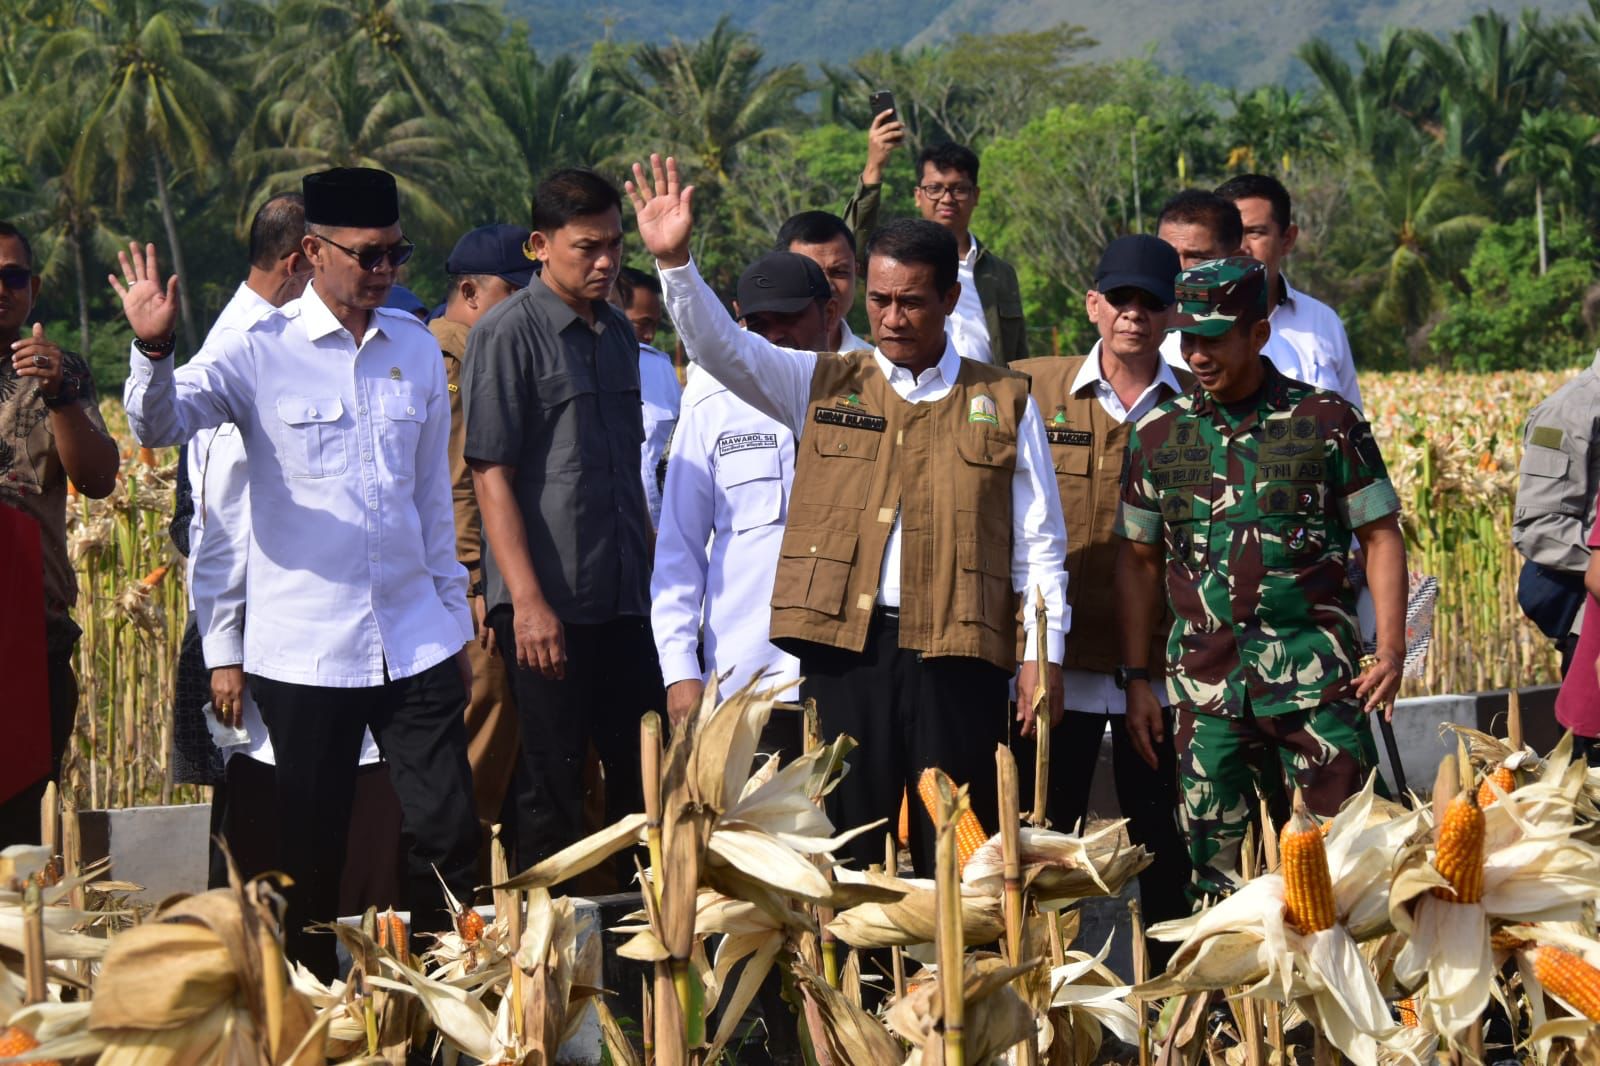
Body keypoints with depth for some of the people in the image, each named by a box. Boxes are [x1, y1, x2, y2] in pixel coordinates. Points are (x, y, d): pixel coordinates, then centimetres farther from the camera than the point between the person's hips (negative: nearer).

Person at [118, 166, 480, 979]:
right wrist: (152, 350, -36)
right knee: (312, 853, 6)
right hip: (304, 648, -3)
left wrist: (455, 616, 17)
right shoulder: (262, 351, -5)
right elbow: (158, 425, -17)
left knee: (449, 835, 1)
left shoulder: (416, 349, 8)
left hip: (414, 639, 3)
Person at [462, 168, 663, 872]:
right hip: (548, 603, -7)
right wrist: (528, 601, -18)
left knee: (645, 780, 8)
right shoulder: (508, 333, -7)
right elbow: (491, 475, -12)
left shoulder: (618, 333, 14)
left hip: (624, 600, 7)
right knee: (553, 787, -1)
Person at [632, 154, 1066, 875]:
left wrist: (1042, 654, 2)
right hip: (845, 650, 1)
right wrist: (672, 260, -16)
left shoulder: (1003, 403, 10)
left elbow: (1038, 540, 9)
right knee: (848, 855, 3)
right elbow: (721, 347, 0)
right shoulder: (823, 387, 12)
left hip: (956, 652, -1)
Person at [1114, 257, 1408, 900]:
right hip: (1207, 682, 2)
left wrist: (1390, 651, -6)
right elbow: (1138, 561, 14)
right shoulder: (1158, 435, 9)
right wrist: (1137, 680, 10)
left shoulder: (1326, 422, 2)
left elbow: (1381, 537, 4)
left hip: (1316, 679, -2)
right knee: (1213, 866, 4)